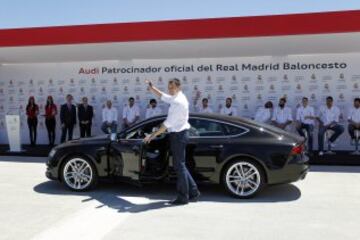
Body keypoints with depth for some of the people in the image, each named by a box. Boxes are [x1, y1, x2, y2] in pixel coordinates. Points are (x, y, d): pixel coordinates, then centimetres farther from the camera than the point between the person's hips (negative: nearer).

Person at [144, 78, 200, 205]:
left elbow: (168, 123, -21)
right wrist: (151, 87, 11)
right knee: (180, 165, 15)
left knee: (179, 166, -2)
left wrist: (153, 135, -17)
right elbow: (162, 96, 25)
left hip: (178, 135, -10)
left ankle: (183, 197, 8)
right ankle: (193, 192, 21)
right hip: (179, 134, 10)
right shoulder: (176, 98, 10)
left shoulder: (179, 102, -20)